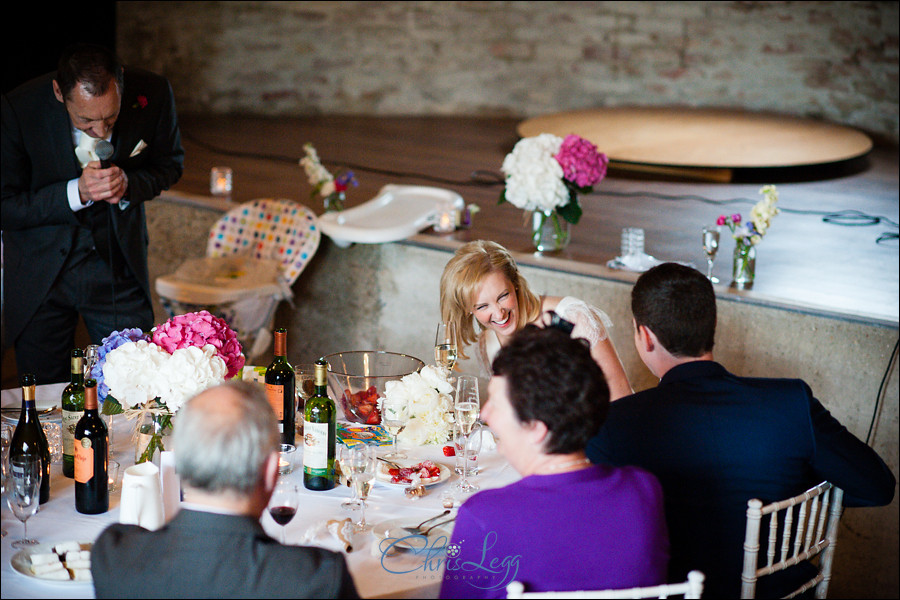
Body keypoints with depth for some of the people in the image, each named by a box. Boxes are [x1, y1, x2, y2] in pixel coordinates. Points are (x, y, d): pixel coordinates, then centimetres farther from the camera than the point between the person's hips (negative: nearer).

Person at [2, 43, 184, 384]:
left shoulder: (152, 94, -16)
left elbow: (170, 164, 3)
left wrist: (130, 184, -19)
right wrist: (76, 193, -27)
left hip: (119, 265, 1)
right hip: (41, 273, -1)